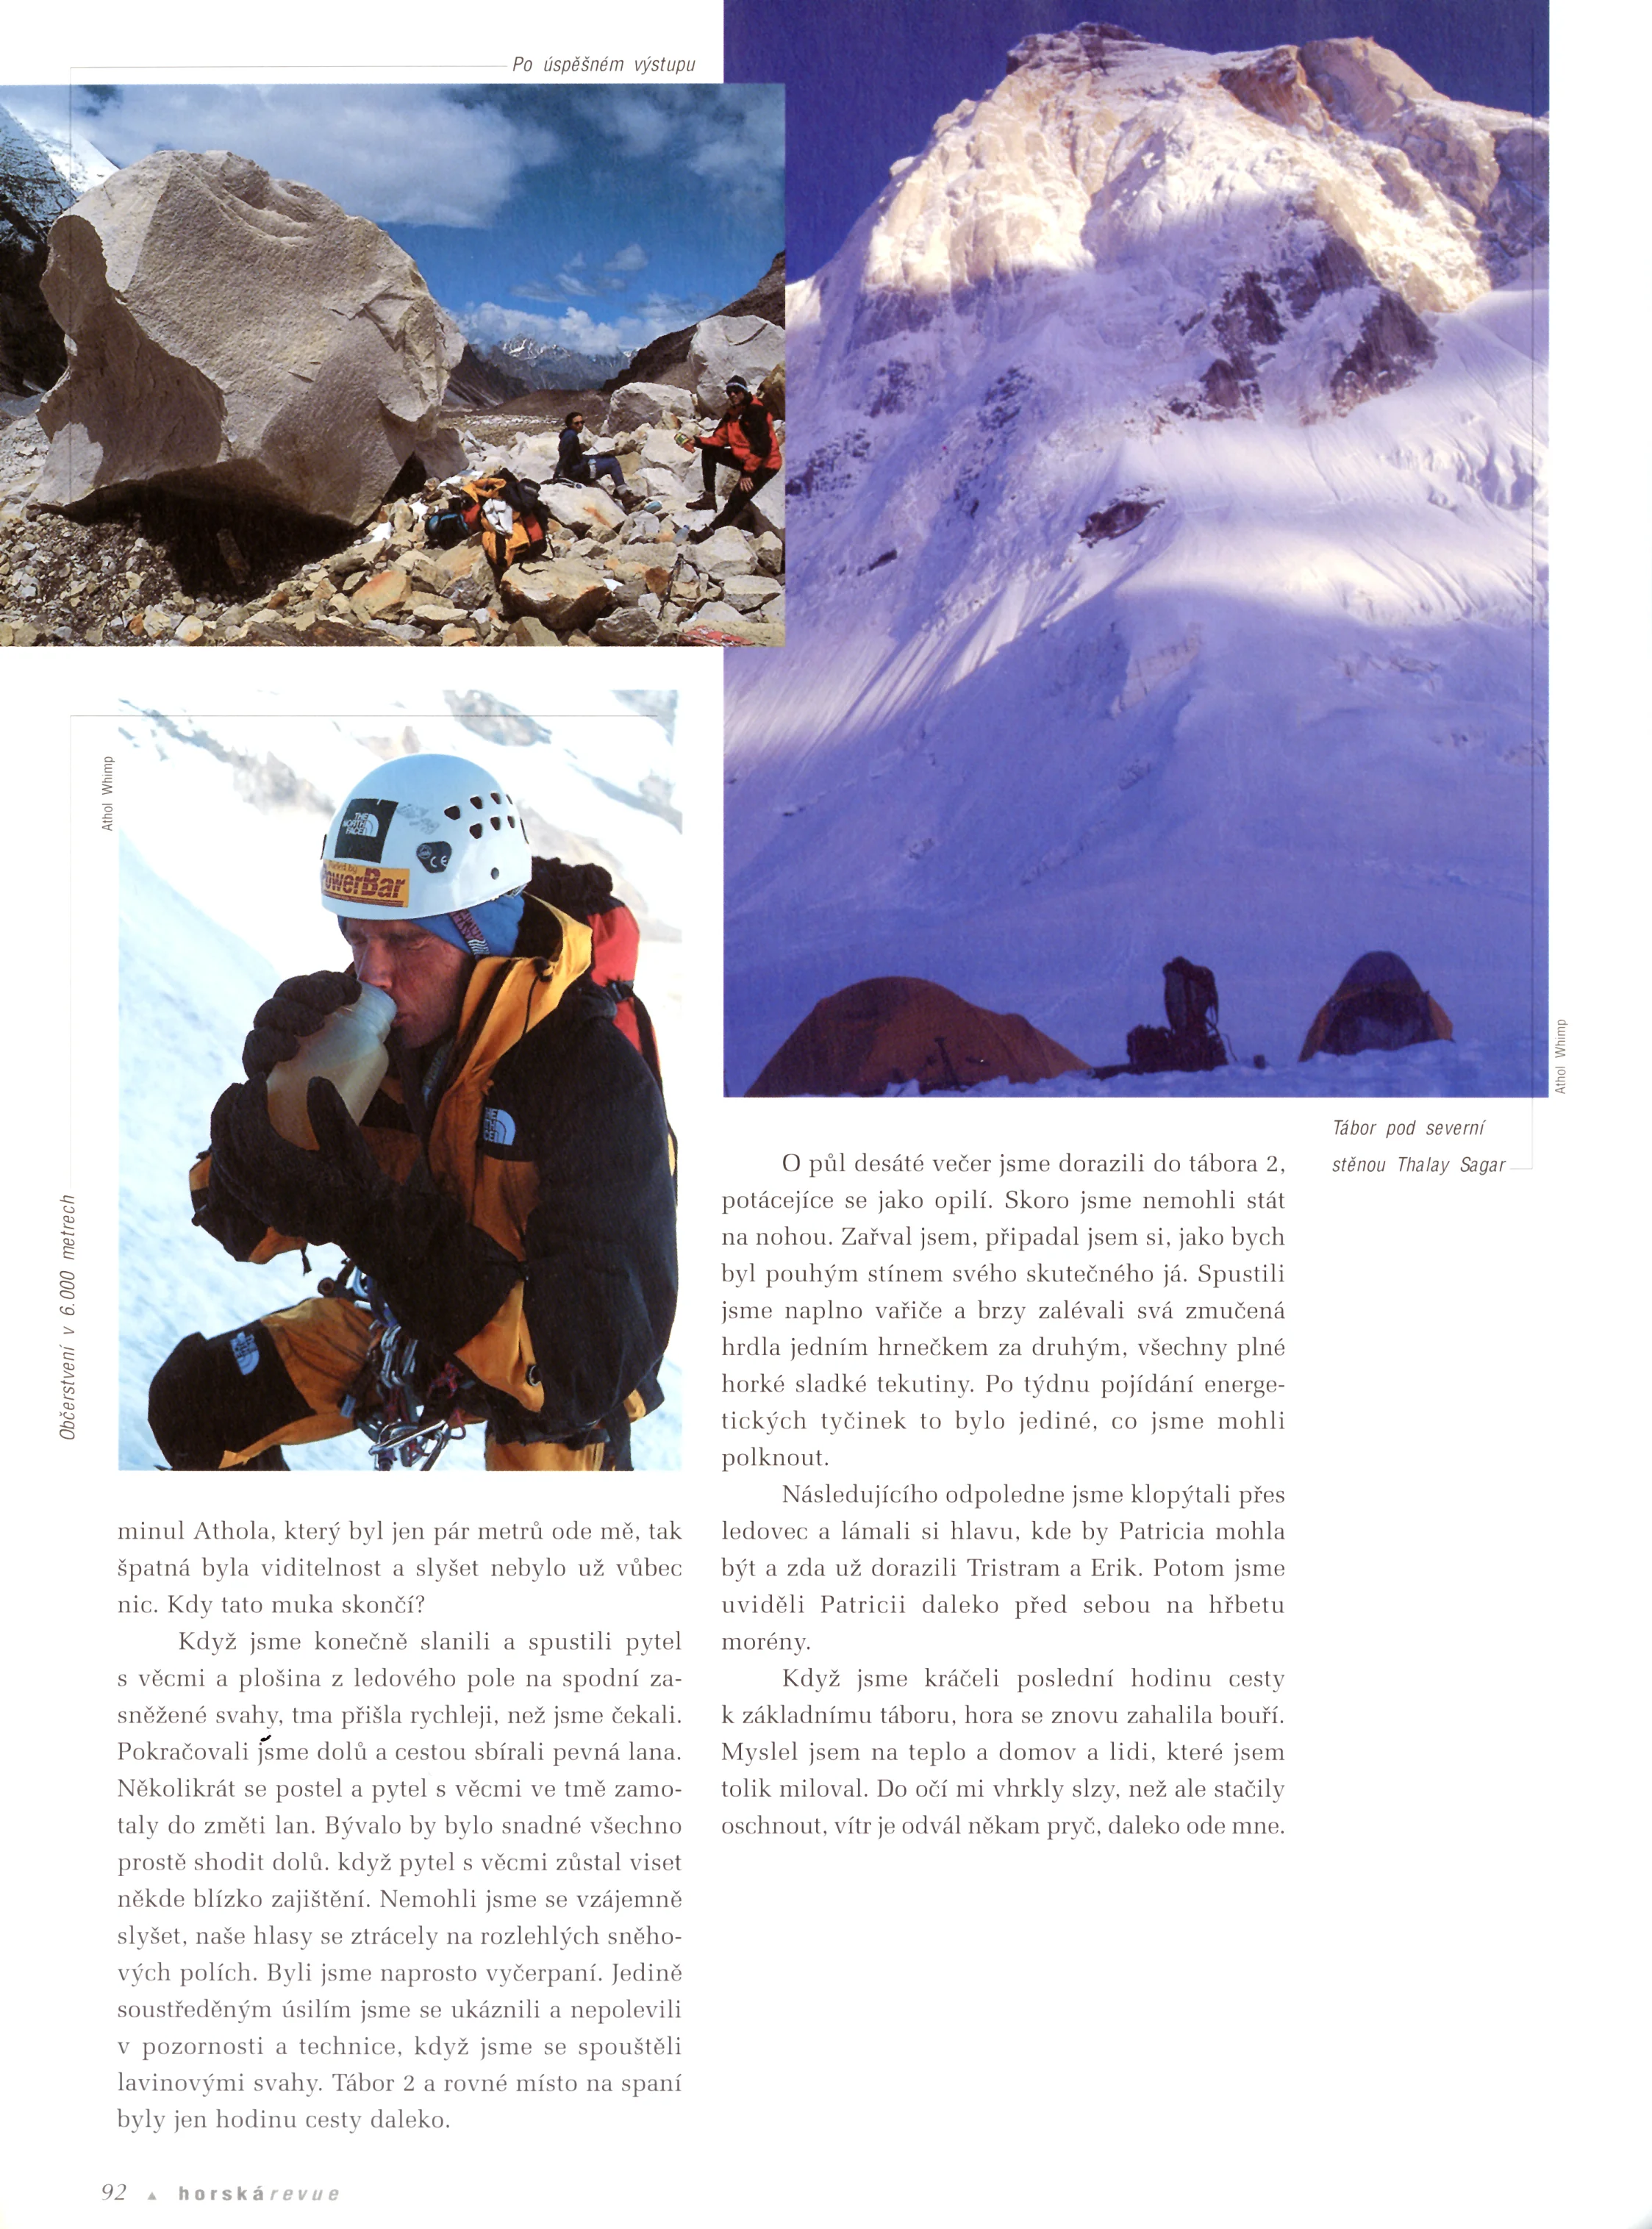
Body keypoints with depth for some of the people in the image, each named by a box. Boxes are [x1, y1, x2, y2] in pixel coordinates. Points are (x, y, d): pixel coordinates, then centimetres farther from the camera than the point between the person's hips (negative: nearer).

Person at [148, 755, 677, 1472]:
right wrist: (271, 1101, -32)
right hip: (412, 1313, 5)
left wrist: (379, 1225, -47)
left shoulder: (598, 1080, -32)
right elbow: (245, 1229, -9)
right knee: (193, 1404, -1)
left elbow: (598, 1364, -38)